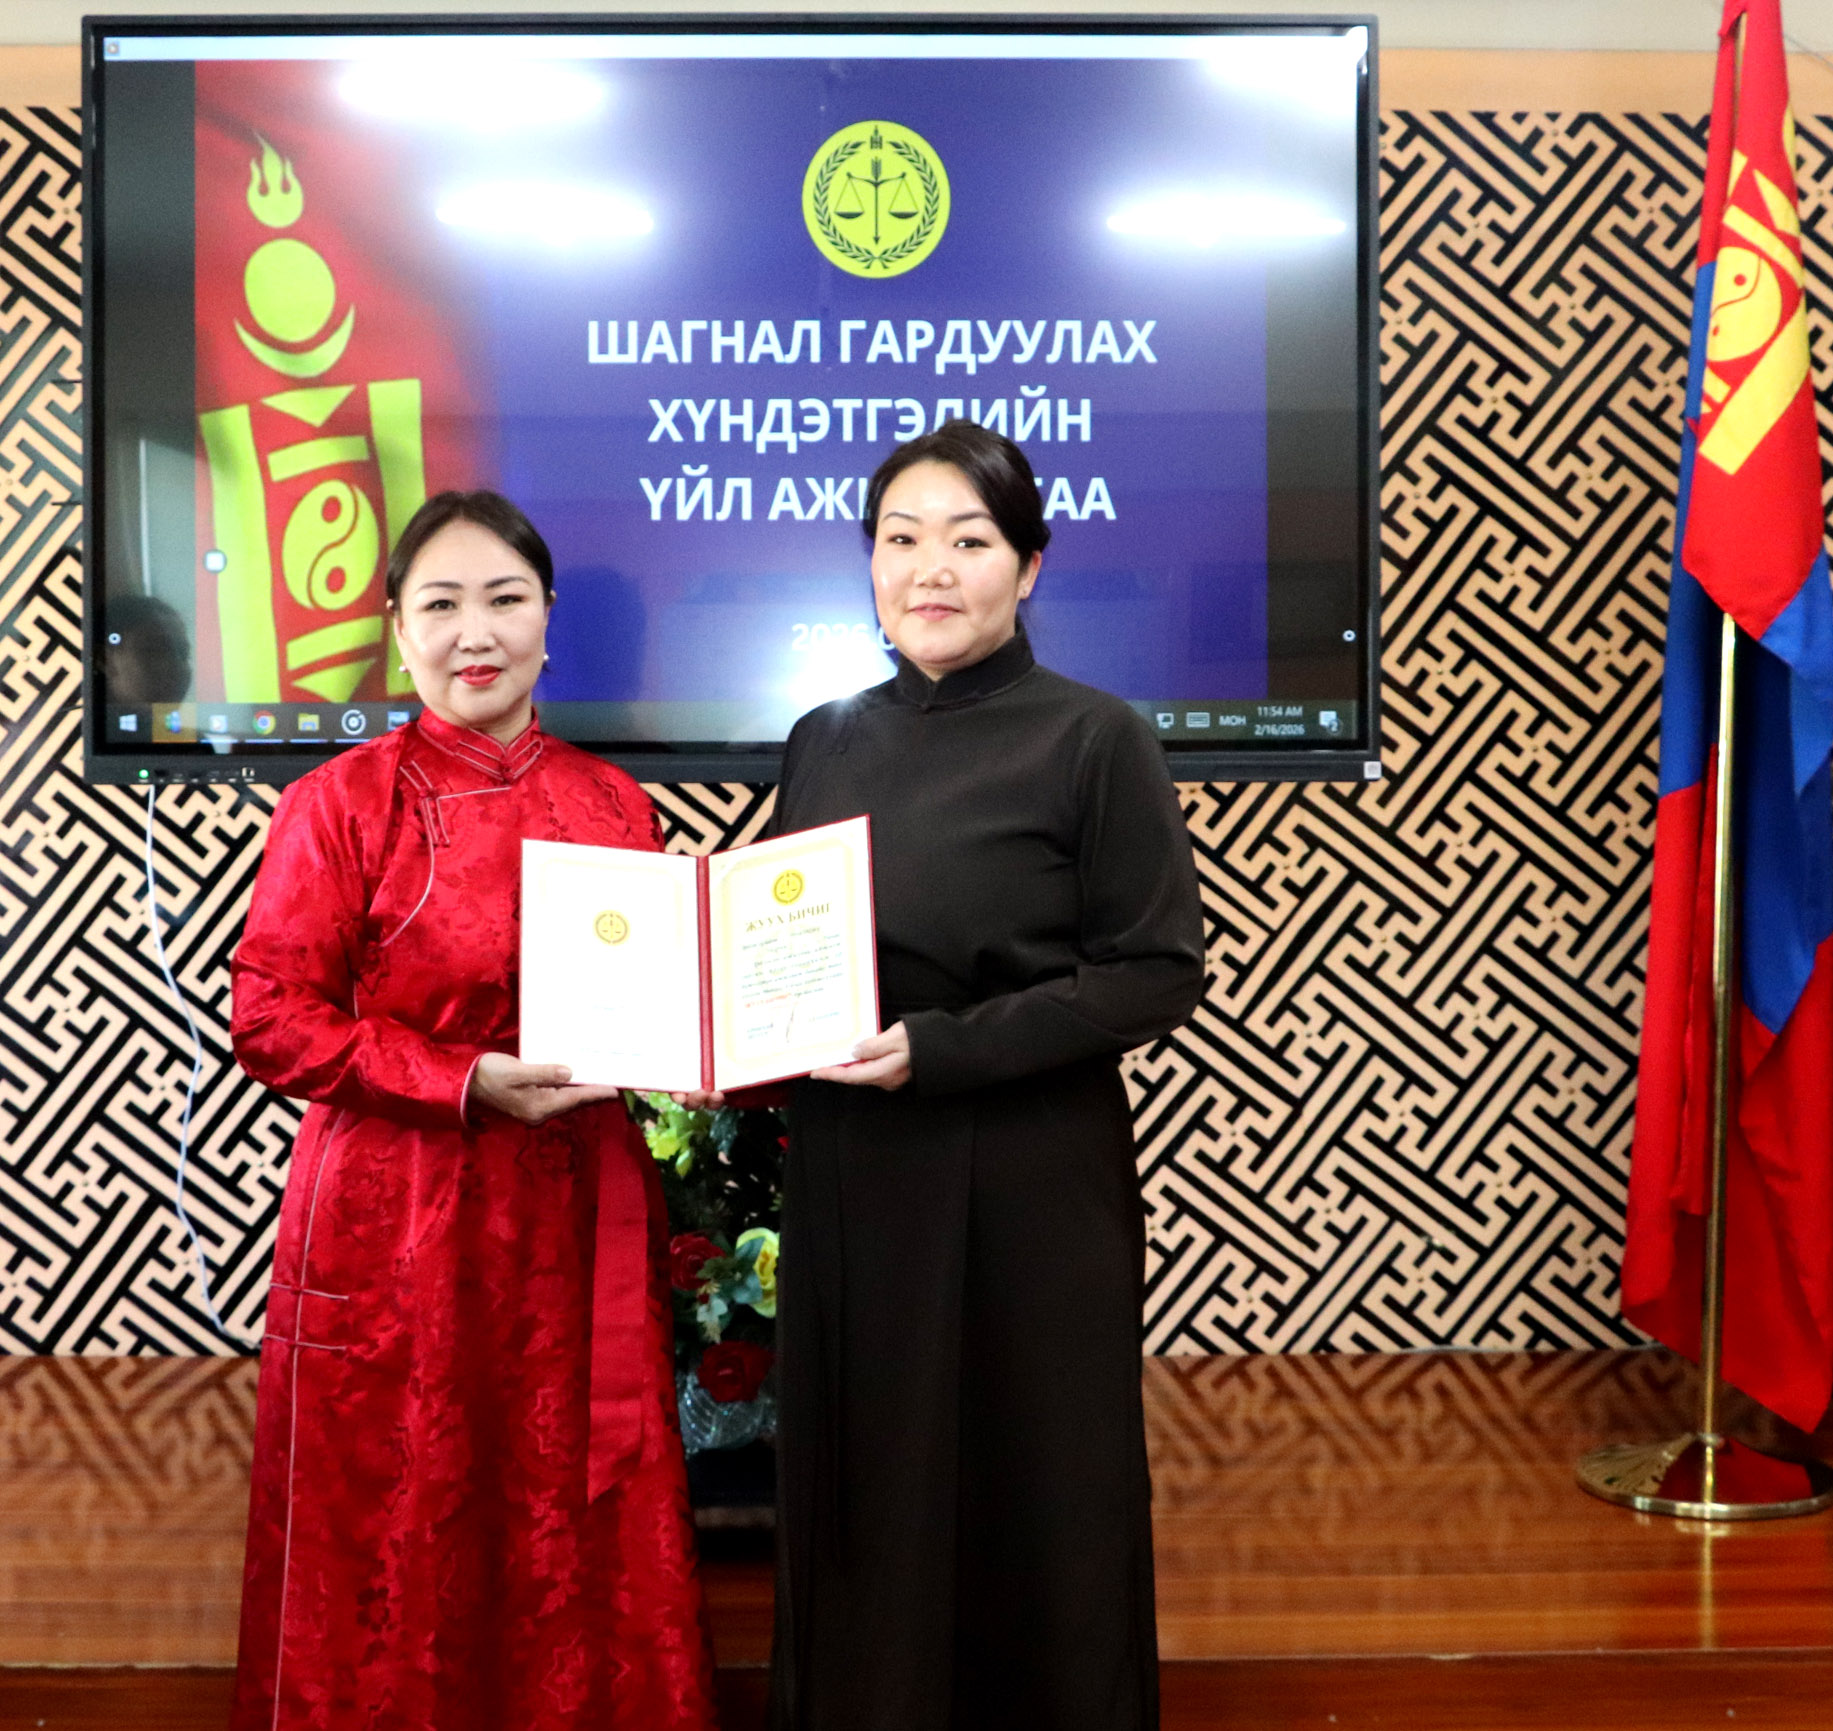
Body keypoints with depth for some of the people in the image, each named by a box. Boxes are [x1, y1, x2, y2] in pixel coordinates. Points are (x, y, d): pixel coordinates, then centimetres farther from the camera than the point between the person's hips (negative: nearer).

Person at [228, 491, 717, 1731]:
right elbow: (270, 1017, -8)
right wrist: (467, 1086, -17)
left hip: (579, 1224, 4)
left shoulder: (612, 803, 7)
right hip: (396, 1228, -3)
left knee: (583, 1537, 10)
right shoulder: (343, 803, -5)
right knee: (400, 1549, 7)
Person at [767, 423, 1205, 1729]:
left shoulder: (1092, 739, -7)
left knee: (1028, 1514, 7)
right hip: (848, 1180, 5)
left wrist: (945, 1048, -20)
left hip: (1027, 1183, -4)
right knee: (861, 1500, 14)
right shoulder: (827, 742, 9)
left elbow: (1161, 973, -12)